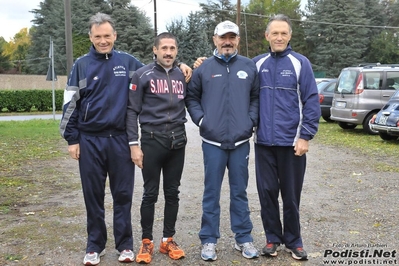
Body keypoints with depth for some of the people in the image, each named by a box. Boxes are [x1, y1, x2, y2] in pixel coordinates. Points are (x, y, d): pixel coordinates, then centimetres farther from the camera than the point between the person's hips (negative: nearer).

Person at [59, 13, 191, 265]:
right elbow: (70, 104, 3)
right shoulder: (82, 65, 2)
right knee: (94, 195, 9)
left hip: (121, 139, 0)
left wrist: (178, 65, 4)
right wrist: (72, 139, 0)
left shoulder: (127, 61, 4)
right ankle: (95, 246, 24)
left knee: (123, 195, 8)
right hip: (90, 140, 0)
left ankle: (125, 244, 21)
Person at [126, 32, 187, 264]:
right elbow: (132, 111, -5)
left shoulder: (183, 76, 9)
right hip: (152, 141, -3)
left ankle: (168, 239, 24)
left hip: (178, 142, 4)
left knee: (172, 193, 10)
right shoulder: (143, 75, -3)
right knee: (151, 194, 4)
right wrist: (134, 144, -10)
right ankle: (147, 241, 19)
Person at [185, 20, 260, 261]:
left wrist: (252, 121, -2)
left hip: (241, 141, 1)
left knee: (240, 192, 12)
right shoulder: (204, 68, 2)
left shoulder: (249, 66, 6)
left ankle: (244, 238, 24)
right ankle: (209, 240, 18)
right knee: (212, 193, 7)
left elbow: (257, 97, 10)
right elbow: (191, 97, 9)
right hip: (213, 142, -1)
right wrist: (200, 119, -4)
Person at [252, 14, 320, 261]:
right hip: (264, 142, 2)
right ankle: (273, 237, 25)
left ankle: (293, 240, 25)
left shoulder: (301, 63, -3)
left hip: (292, 141, -2)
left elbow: (312, 101, -6)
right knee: (267, 192, 9)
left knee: (291, 194, 8)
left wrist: (306, 136, -10)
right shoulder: (257, 63, 5)